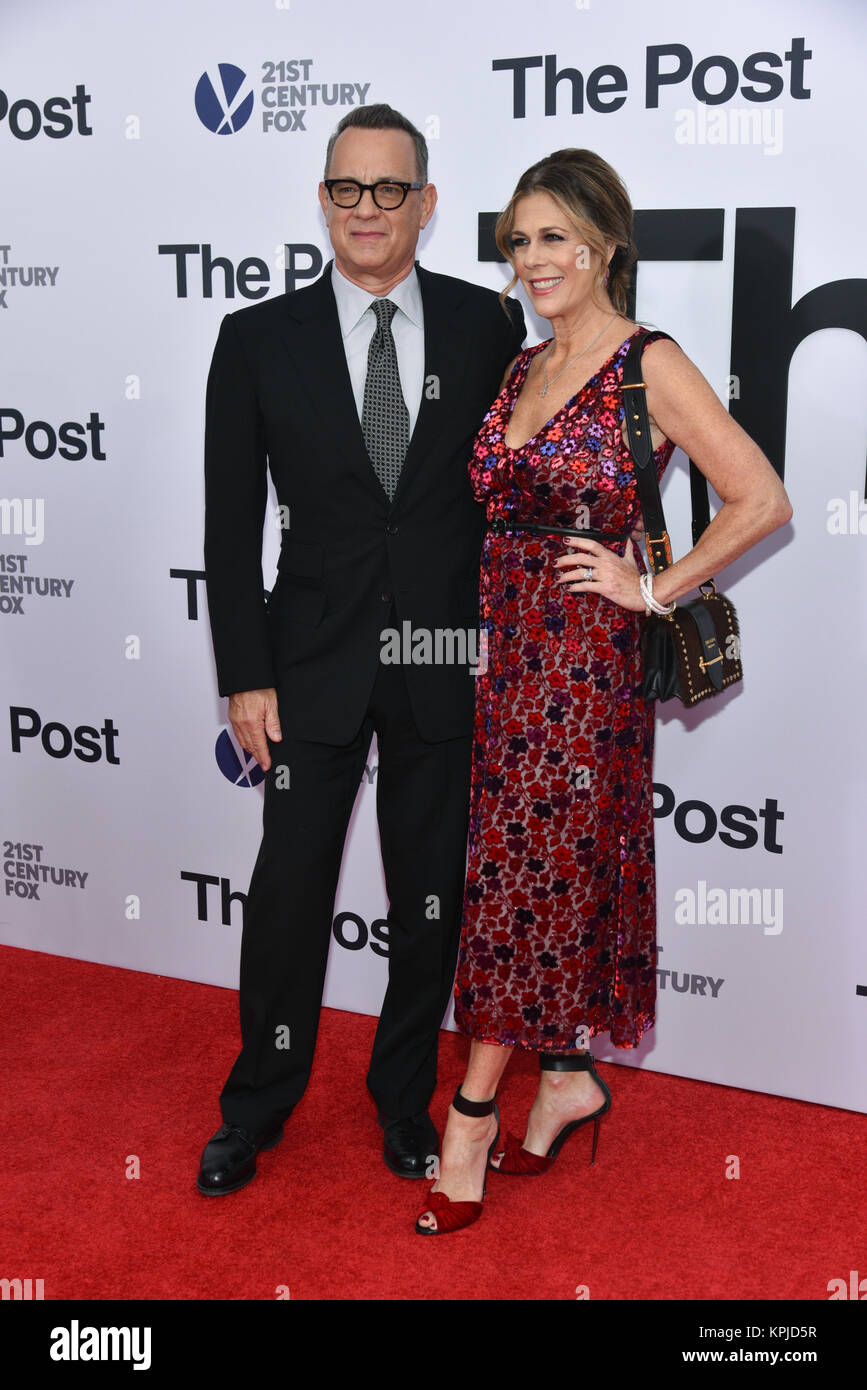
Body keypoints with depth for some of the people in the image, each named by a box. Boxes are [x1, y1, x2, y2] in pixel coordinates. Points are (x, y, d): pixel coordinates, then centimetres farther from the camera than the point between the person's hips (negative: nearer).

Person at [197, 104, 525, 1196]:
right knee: (289, 889, 7)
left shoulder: (489, 327, 1)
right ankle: (257, 1106, 28)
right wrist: (245, 676, -5)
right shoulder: (259, 340, 0)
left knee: (431, 897, 11)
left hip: (448, 662, 1)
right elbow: (231, 524, 0)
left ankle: (405, 1102, 32)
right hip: (315, 662, -1)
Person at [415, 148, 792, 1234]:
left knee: (526, 871, -2)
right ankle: (567, 1079, 27)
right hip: (507, 647, 7)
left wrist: (652, 589, -11)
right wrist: (484, 632, 11)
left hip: (585, 657, -7)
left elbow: (761, 502, -12)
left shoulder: (651, 367, -9)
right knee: (543, 869, 11)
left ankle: (471, 1120, 8)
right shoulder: (522, 371, 12)